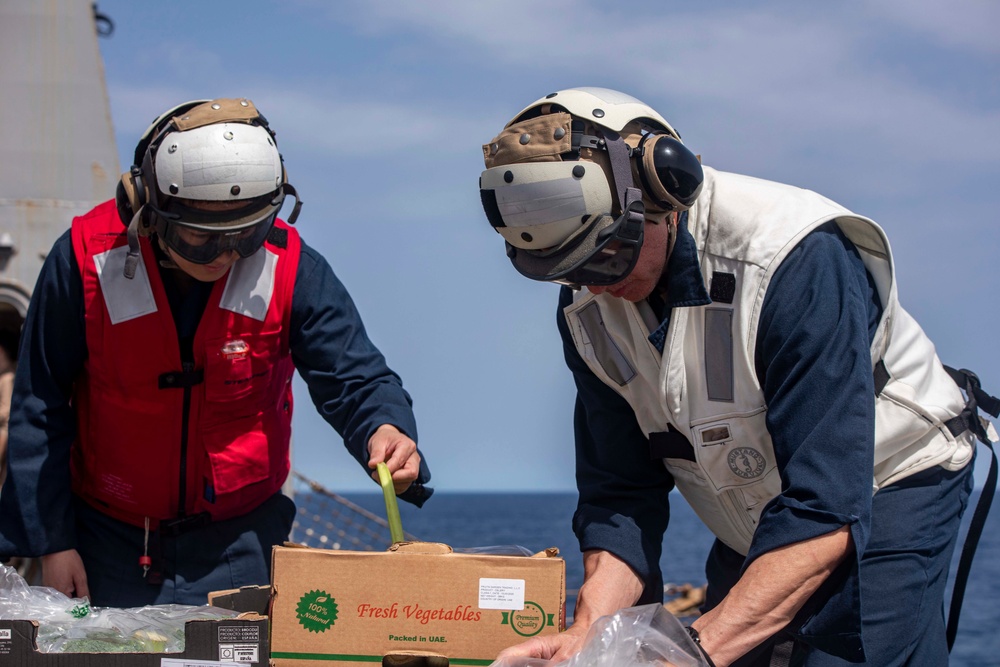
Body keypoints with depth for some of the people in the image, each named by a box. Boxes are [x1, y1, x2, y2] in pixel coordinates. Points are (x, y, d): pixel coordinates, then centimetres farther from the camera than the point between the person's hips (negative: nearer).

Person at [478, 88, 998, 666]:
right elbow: (620, 496, -5)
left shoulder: (799, 259, -32)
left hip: (883, 495, -5)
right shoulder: (589, 309, -11)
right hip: (751, 526, 6)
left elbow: (825, 511, -36)